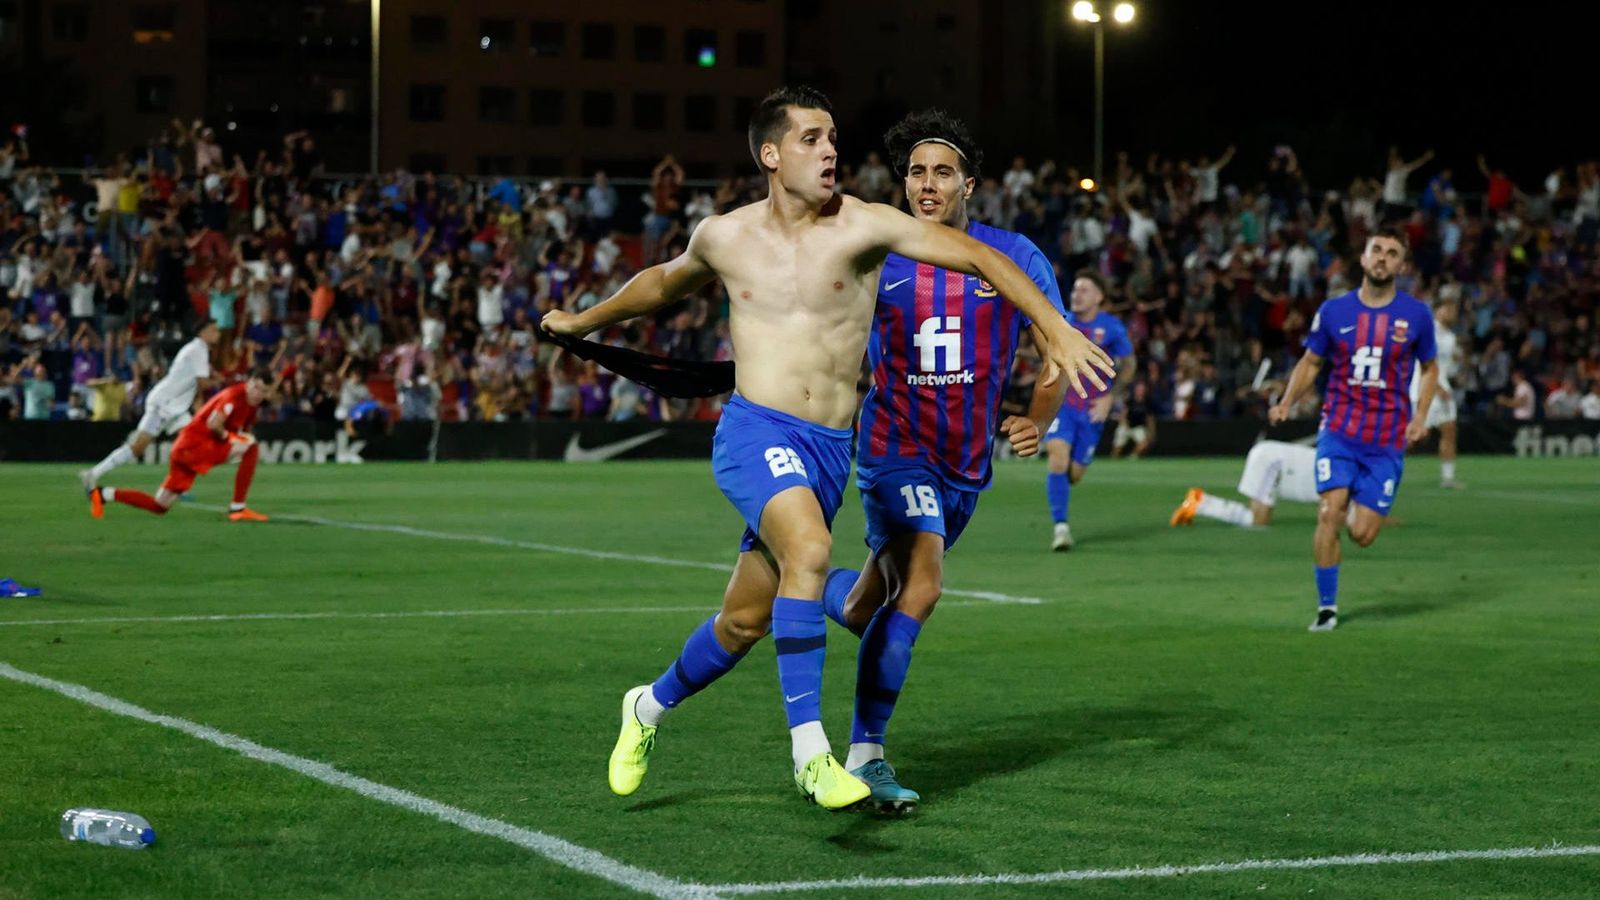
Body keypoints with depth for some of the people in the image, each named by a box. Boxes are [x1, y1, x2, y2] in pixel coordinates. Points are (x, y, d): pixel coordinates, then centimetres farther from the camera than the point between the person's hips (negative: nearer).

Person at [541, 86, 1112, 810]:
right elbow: (665, 282, 28)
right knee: (809, 549, -31)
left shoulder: (861, 226, -2)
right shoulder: (724, 238, 6)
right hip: (756, 432, -2)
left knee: (746, 621, 9)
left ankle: (651, 706, 38)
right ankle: (810, 751, -30)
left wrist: (1057, 332, -16)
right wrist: (585, 321, 41)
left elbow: (977, 256, -6)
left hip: (830, 448, 2)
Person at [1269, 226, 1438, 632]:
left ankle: (1367, 513, 35)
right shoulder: (1334, 310, 0)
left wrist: (1420, 417, -2)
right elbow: (1310, 362, 12)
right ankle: (1326, 607, -4)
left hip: (1387, 439, 0)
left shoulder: (1416, 314, 0)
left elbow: (1430, 369, 13)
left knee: (1362, 535, -4)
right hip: (1339, 428, 0)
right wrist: (1286, 402, -5)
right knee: (1329, 514, -18)